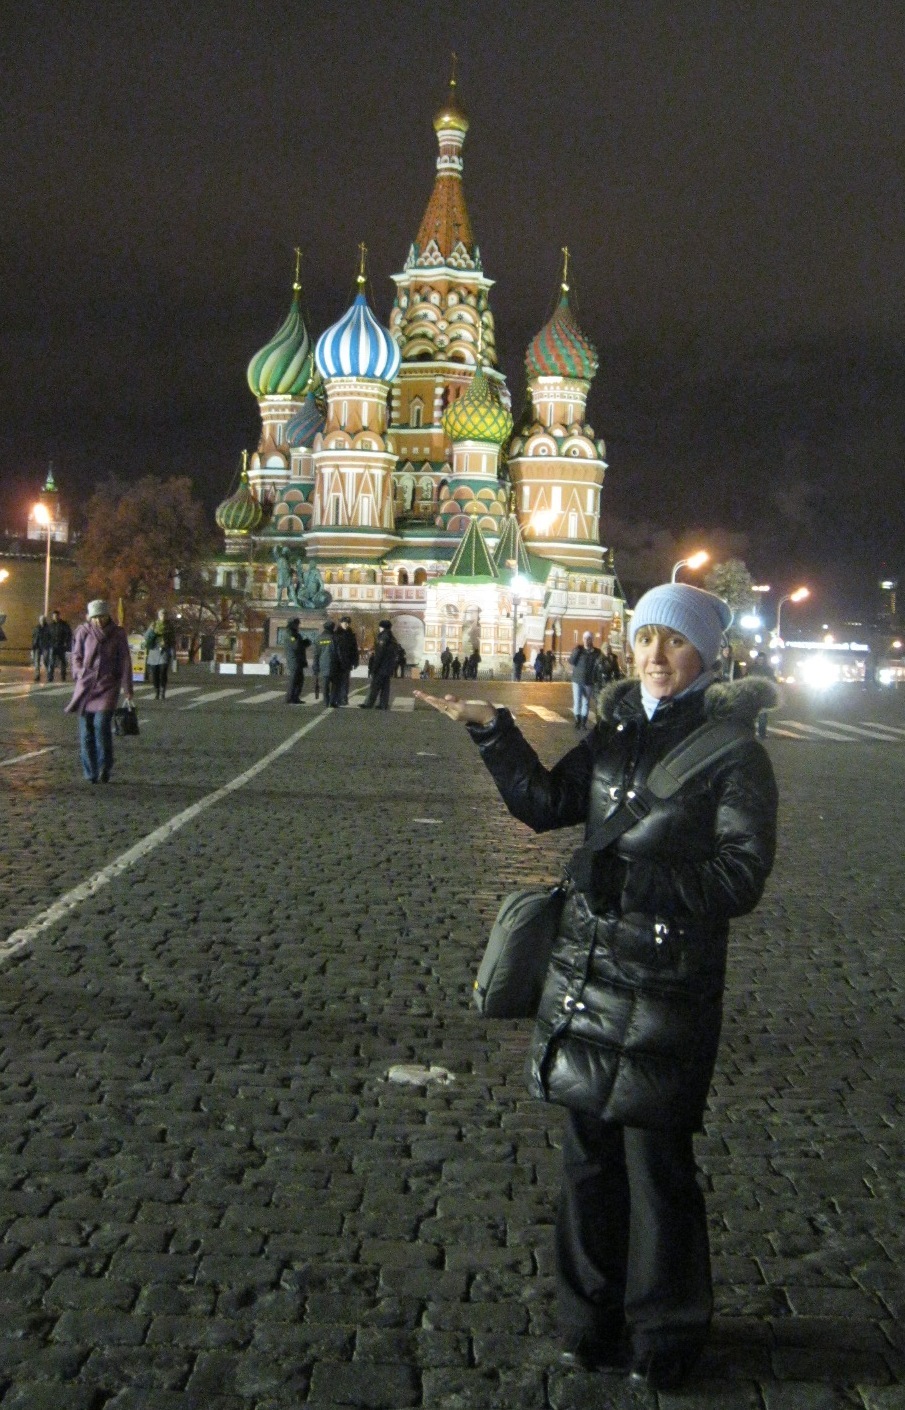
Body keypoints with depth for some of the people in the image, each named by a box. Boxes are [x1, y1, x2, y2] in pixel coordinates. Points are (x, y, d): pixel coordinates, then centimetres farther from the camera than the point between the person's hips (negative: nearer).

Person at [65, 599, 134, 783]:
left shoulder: (118, 634, 1)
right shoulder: (83, 632, 3)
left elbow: (125, 661, 3)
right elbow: (76, 656, 13)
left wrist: (127, 687, 2)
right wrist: (80, 674, 1)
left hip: (108, 685, -2)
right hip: (86, 685, 2)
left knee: (102, 723, -19)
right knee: (86, 729, 2)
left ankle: (104, 767, -6)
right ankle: (90, 773, 11)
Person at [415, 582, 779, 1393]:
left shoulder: (732, 751, -8)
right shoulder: (619, 732, 9)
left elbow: (740, 878, -13)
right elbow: (547, 804, 13)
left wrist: (637, 879, -20)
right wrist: (493, 731, 4)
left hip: (668, 986, -6)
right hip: (586, 972, 6)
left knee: (656, 1161, 3)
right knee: (590, 1154, 15)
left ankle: (664, 1342, 23)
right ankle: (595, 1323, 32)